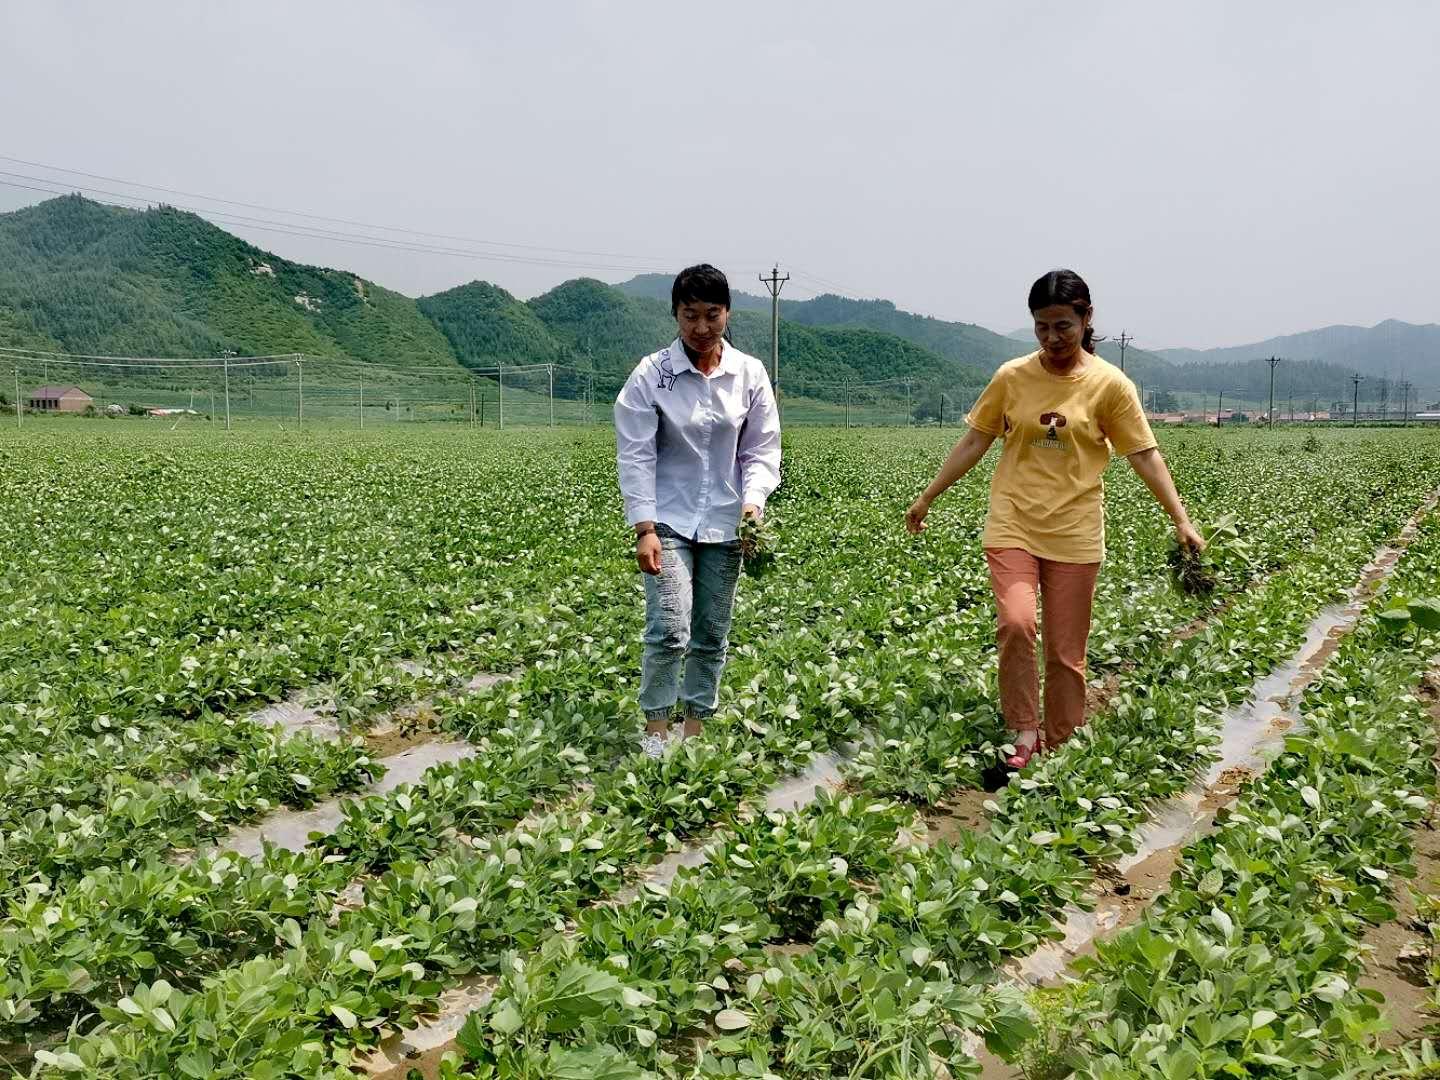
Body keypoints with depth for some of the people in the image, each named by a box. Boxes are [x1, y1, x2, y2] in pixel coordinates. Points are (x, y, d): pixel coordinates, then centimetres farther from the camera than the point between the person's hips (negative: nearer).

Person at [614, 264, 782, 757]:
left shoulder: (750, 374, -1)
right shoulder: (650, 375, -8)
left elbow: (761, 450, 3)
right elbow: (635, 456, -9)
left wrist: (752, 504, -15)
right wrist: (644, 529, -17)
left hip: (724, 524, 3)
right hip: (668, 519, -3)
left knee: (712, 636, 8)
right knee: (670, 630, -14)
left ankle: (694, 727, 23)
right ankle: (656, 727, 2)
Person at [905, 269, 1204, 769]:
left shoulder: (1111, 385, -3)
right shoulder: (1012, 377, 1)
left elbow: (1145, 456, -2)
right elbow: (974, 443, 8)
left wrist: (1181, 520, -10)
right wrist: (927, 498, 8)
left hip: (1075, 534, 0)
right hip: (1013, 525, 1)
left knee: (1066, 652, 5)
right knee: (1016, 623, -21)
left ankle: (1060, 748, 21)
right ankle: (1023, 733, -4)